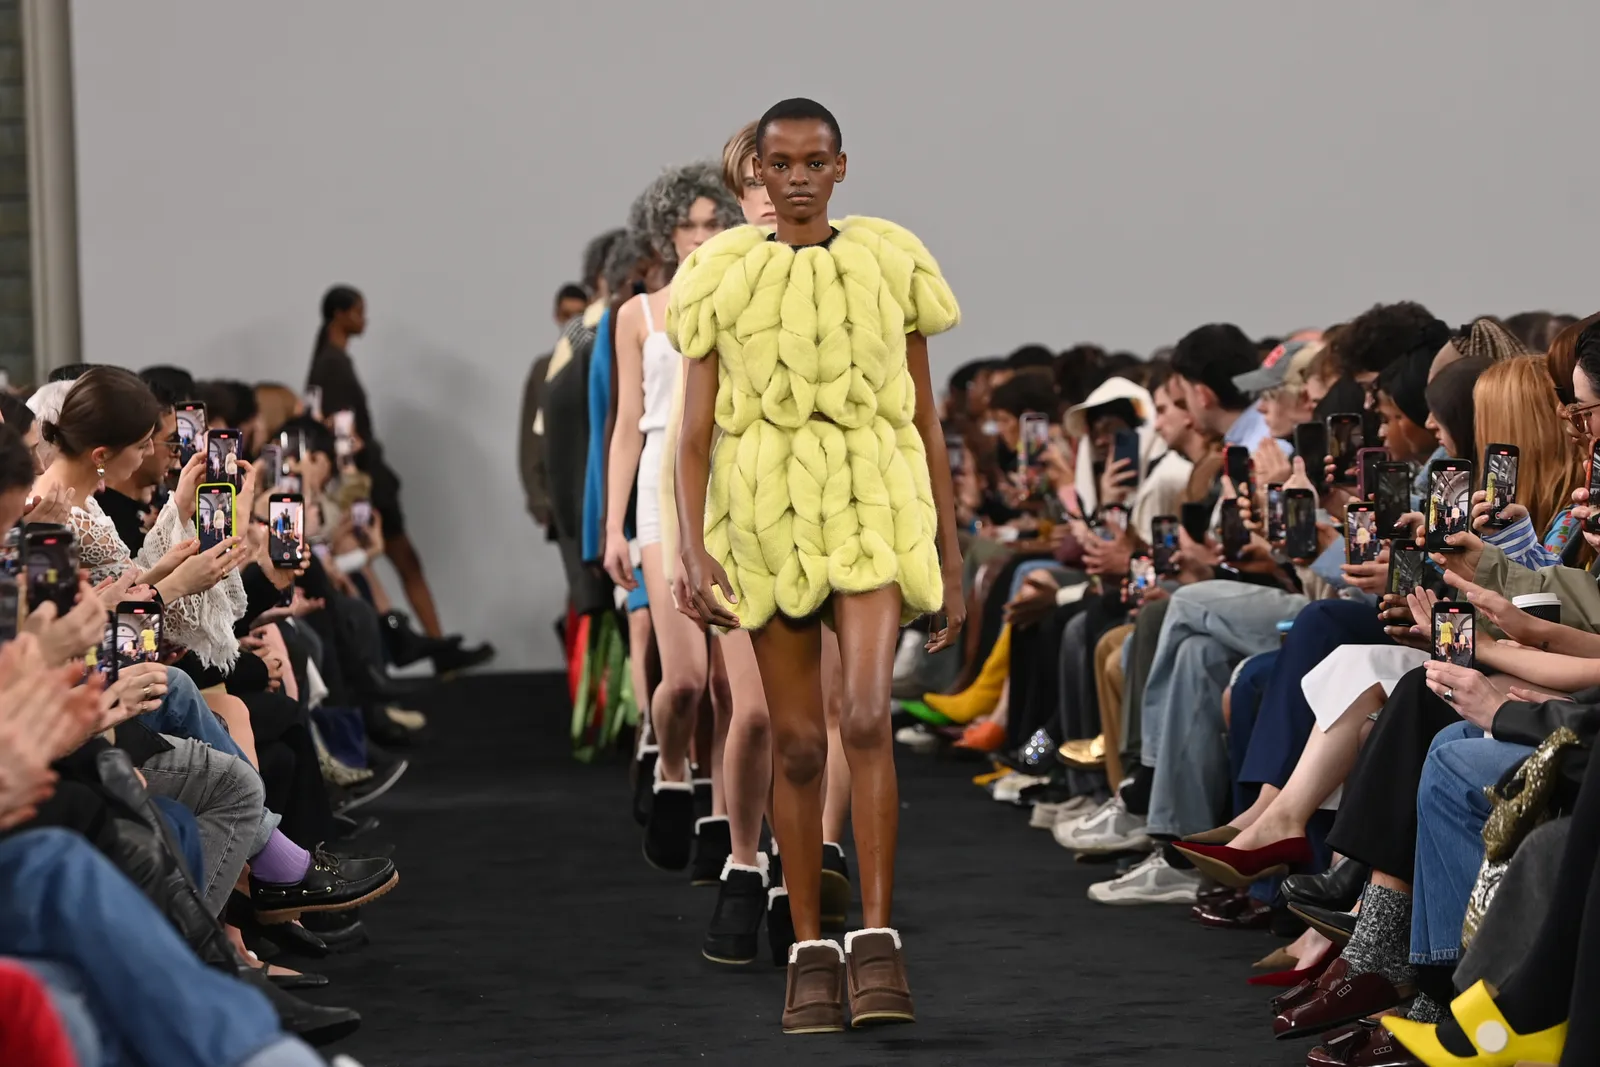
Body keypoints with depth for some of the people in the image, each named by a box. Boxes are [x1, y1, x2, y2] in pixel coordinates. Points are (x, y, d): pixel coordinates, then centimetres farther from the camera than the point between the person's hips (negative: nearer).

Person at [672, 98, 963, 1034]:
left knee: (867, 717, -20)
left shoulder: (889, 263, 5)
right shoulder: (723, 275, 4)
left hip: (875, 510, -1)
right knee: (798, 741, 3)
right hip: (766, 516, 1)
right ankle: (811, 953, 12)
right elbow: (693, 430, 1)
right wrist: (691, 550, -13)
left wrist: (952, 559, 7)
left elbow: (927, 420, 9)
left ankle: (877, 942, -15)